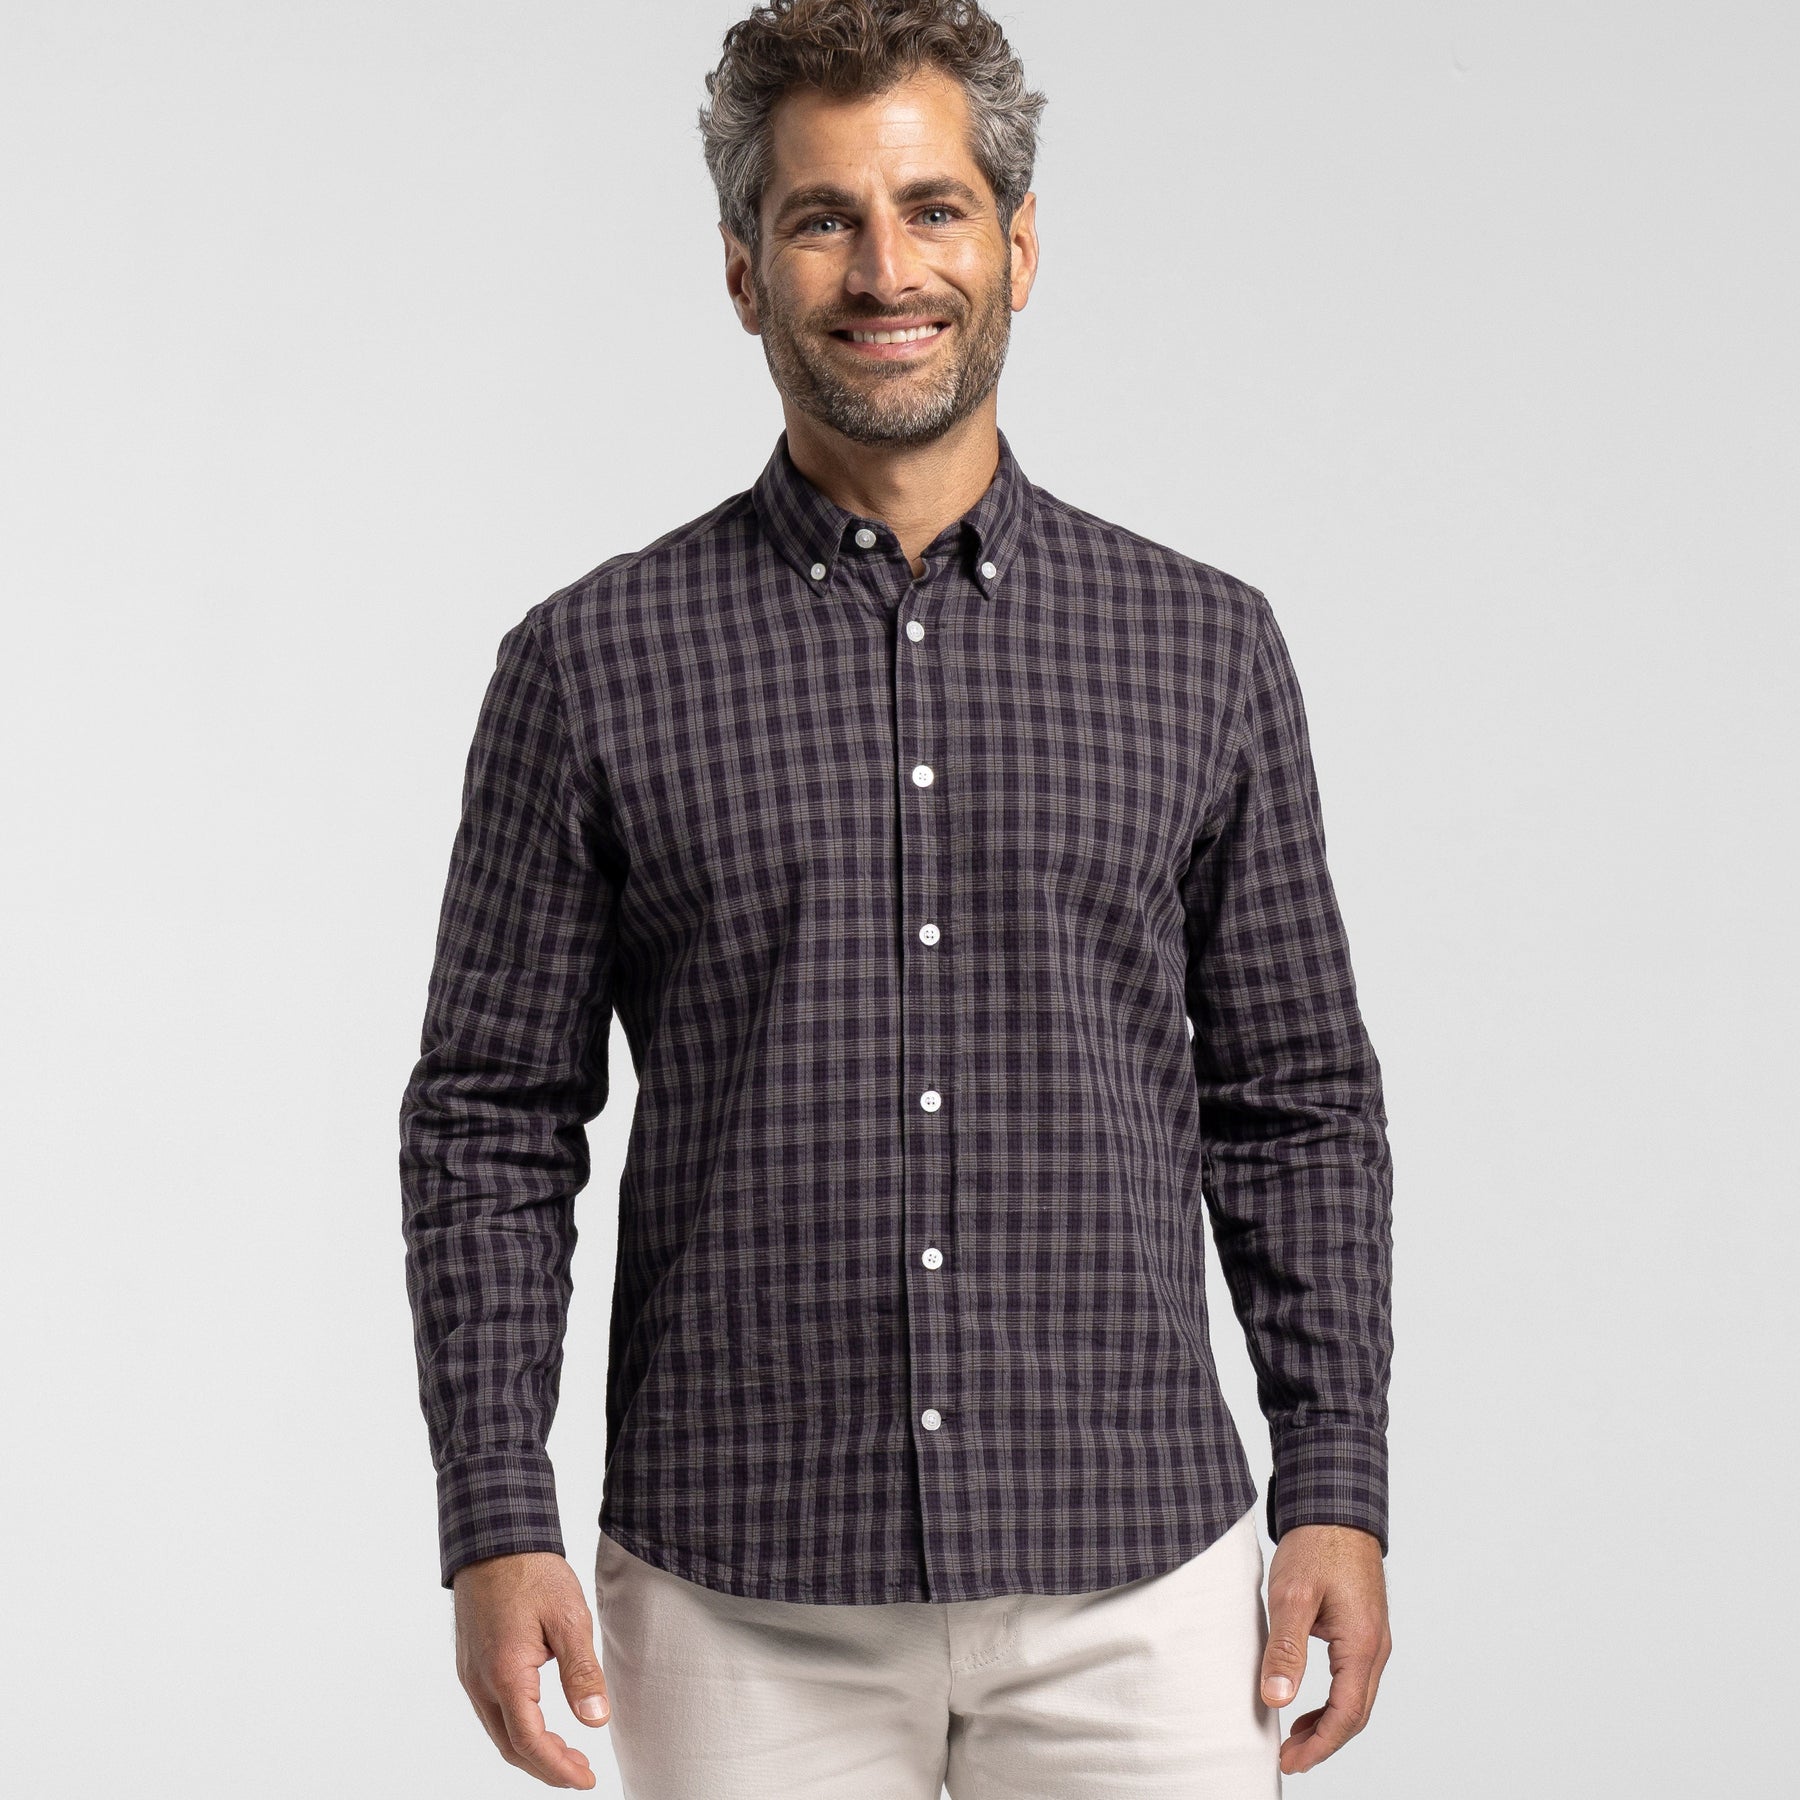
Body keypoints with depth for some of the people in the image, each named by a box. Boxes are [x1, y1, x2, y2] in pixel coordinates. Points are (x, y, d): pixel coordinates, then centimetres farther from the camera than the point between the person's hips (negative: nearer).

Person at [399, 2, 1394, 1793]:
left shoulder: (1204, 645, 6)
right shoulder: (593, 662, 2)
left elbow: (1298, 1107, 9)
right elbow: (493, 1126, 3)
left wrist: (1337, 1496, 2)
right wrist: (498, 1529, -5)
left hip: (1132, 1594, 1)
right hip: (744, 1614, -1)